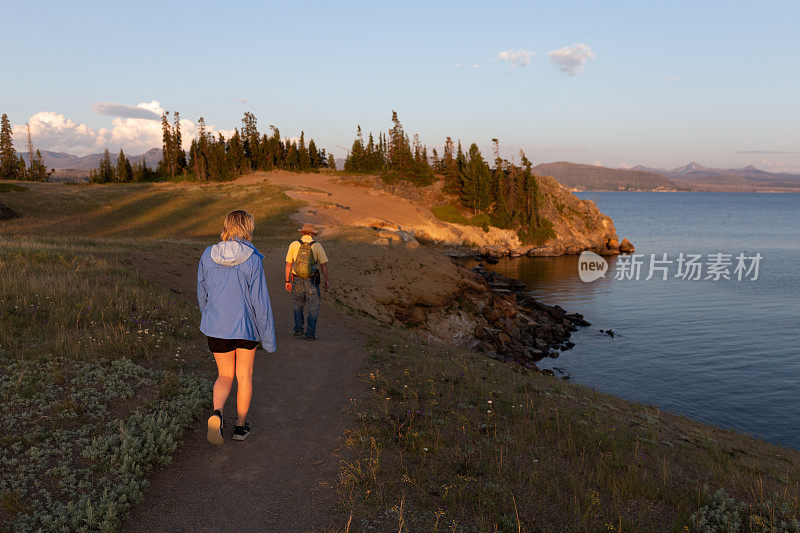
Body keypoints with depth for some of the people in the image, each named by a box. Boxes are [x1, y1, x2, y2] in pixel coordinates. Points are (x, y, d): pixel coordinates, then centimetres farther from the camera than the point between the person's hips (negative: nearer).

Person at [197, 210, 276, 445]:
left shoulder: (208, 255, -3)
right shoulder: (252, 259, -15)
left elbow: (202, 294, 7)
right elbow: (260, 301, -14)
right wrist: (269, 338, -6)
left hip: (216, 328, 3)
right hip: (247, 326, -2)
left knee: (225, 376, 16)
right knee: (244, 376, 17)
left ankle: (217, 413, -12)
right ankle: (241, 425, 28)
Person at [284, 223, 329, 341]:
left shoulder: (294, 245, -2)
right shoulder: (317, 246, -6)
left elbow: (288, 265, 2)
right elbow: (324, 265, -6)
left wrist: (287, 281, 9)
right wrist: (326, 281, 4)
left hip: (296, 282, 2)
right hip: (312, 282, -2)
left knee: (298, 306, 23)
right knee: (313, 308, 10)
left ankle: (298, 329, 22)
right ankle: (310, 333, 7)